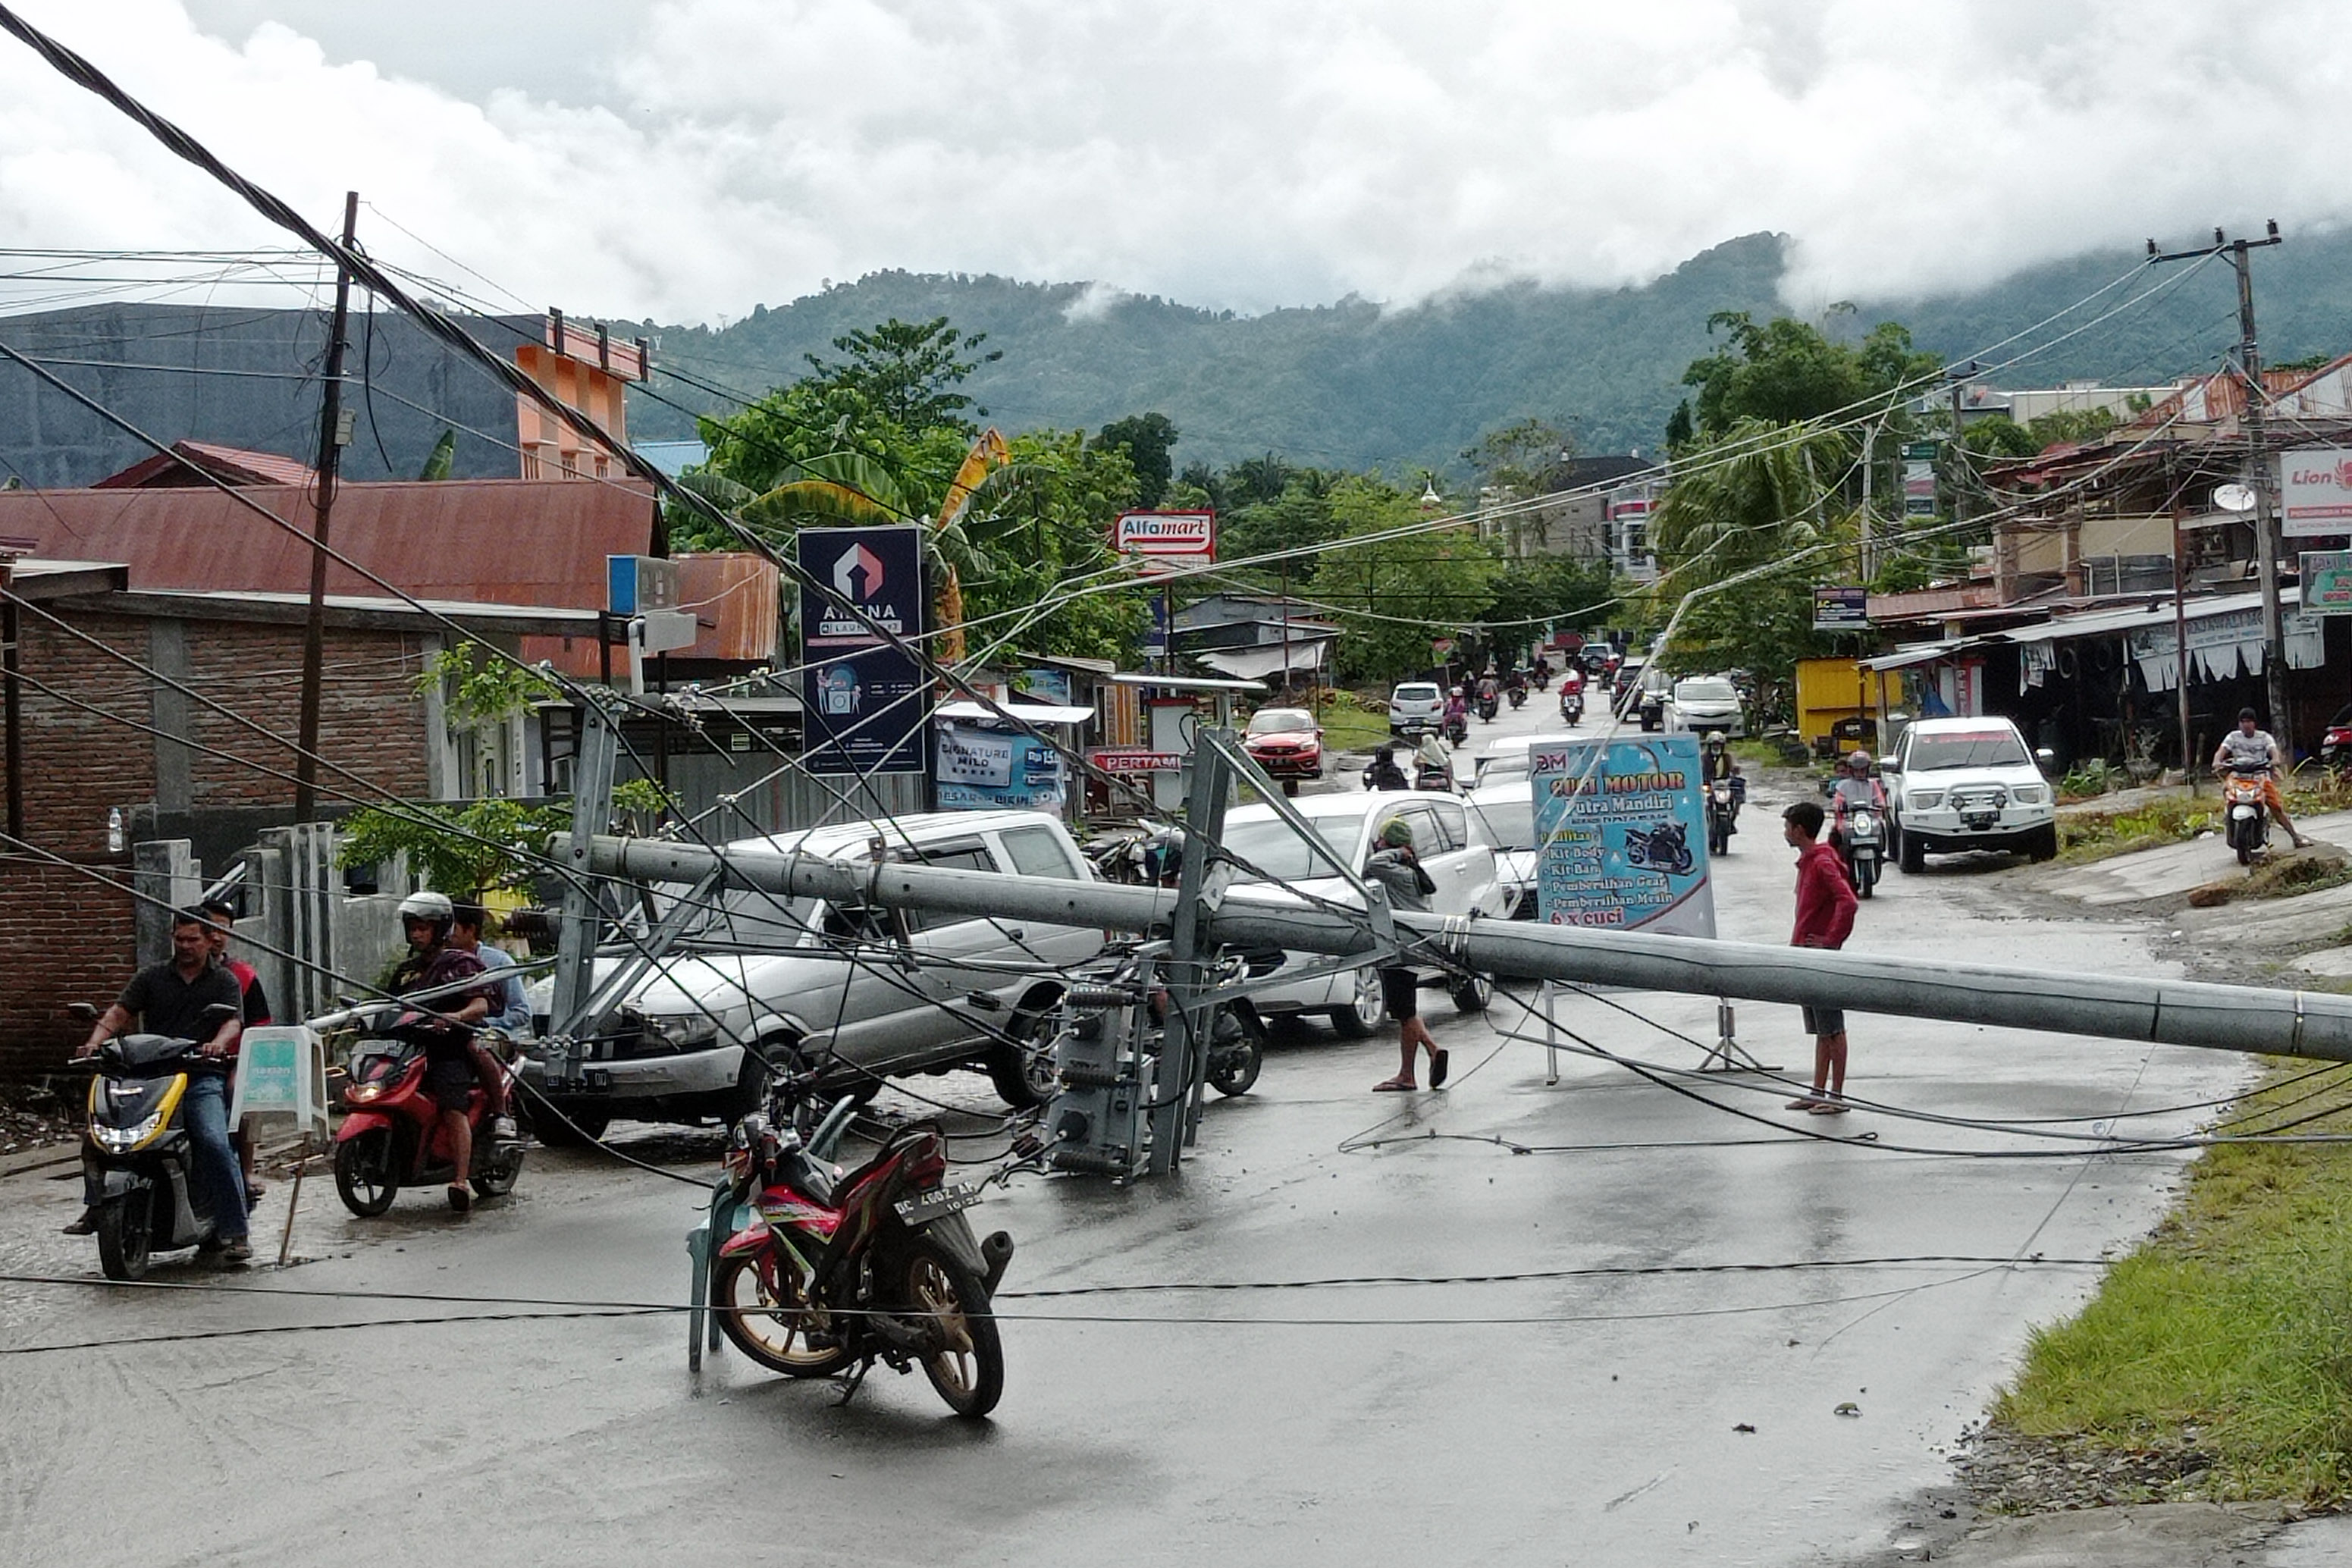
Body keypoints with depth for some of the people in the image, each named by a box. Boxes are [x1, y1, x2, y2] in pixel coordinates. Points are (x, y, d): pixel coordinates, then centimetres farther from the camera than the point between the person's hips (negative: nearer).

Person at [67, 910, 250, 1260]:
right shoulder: (151, 977, 17)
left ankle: (233, 1231, -21)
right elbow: (120, 1012, 6)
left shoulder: (224, 981, 12)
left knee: (215, 1144, -24)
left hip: (200, 1077, -3)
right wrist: (94, 1041, -14)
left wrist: (217, 1045, -27)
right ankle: (96, 1208, -5)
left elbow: (233, 1022, -4)